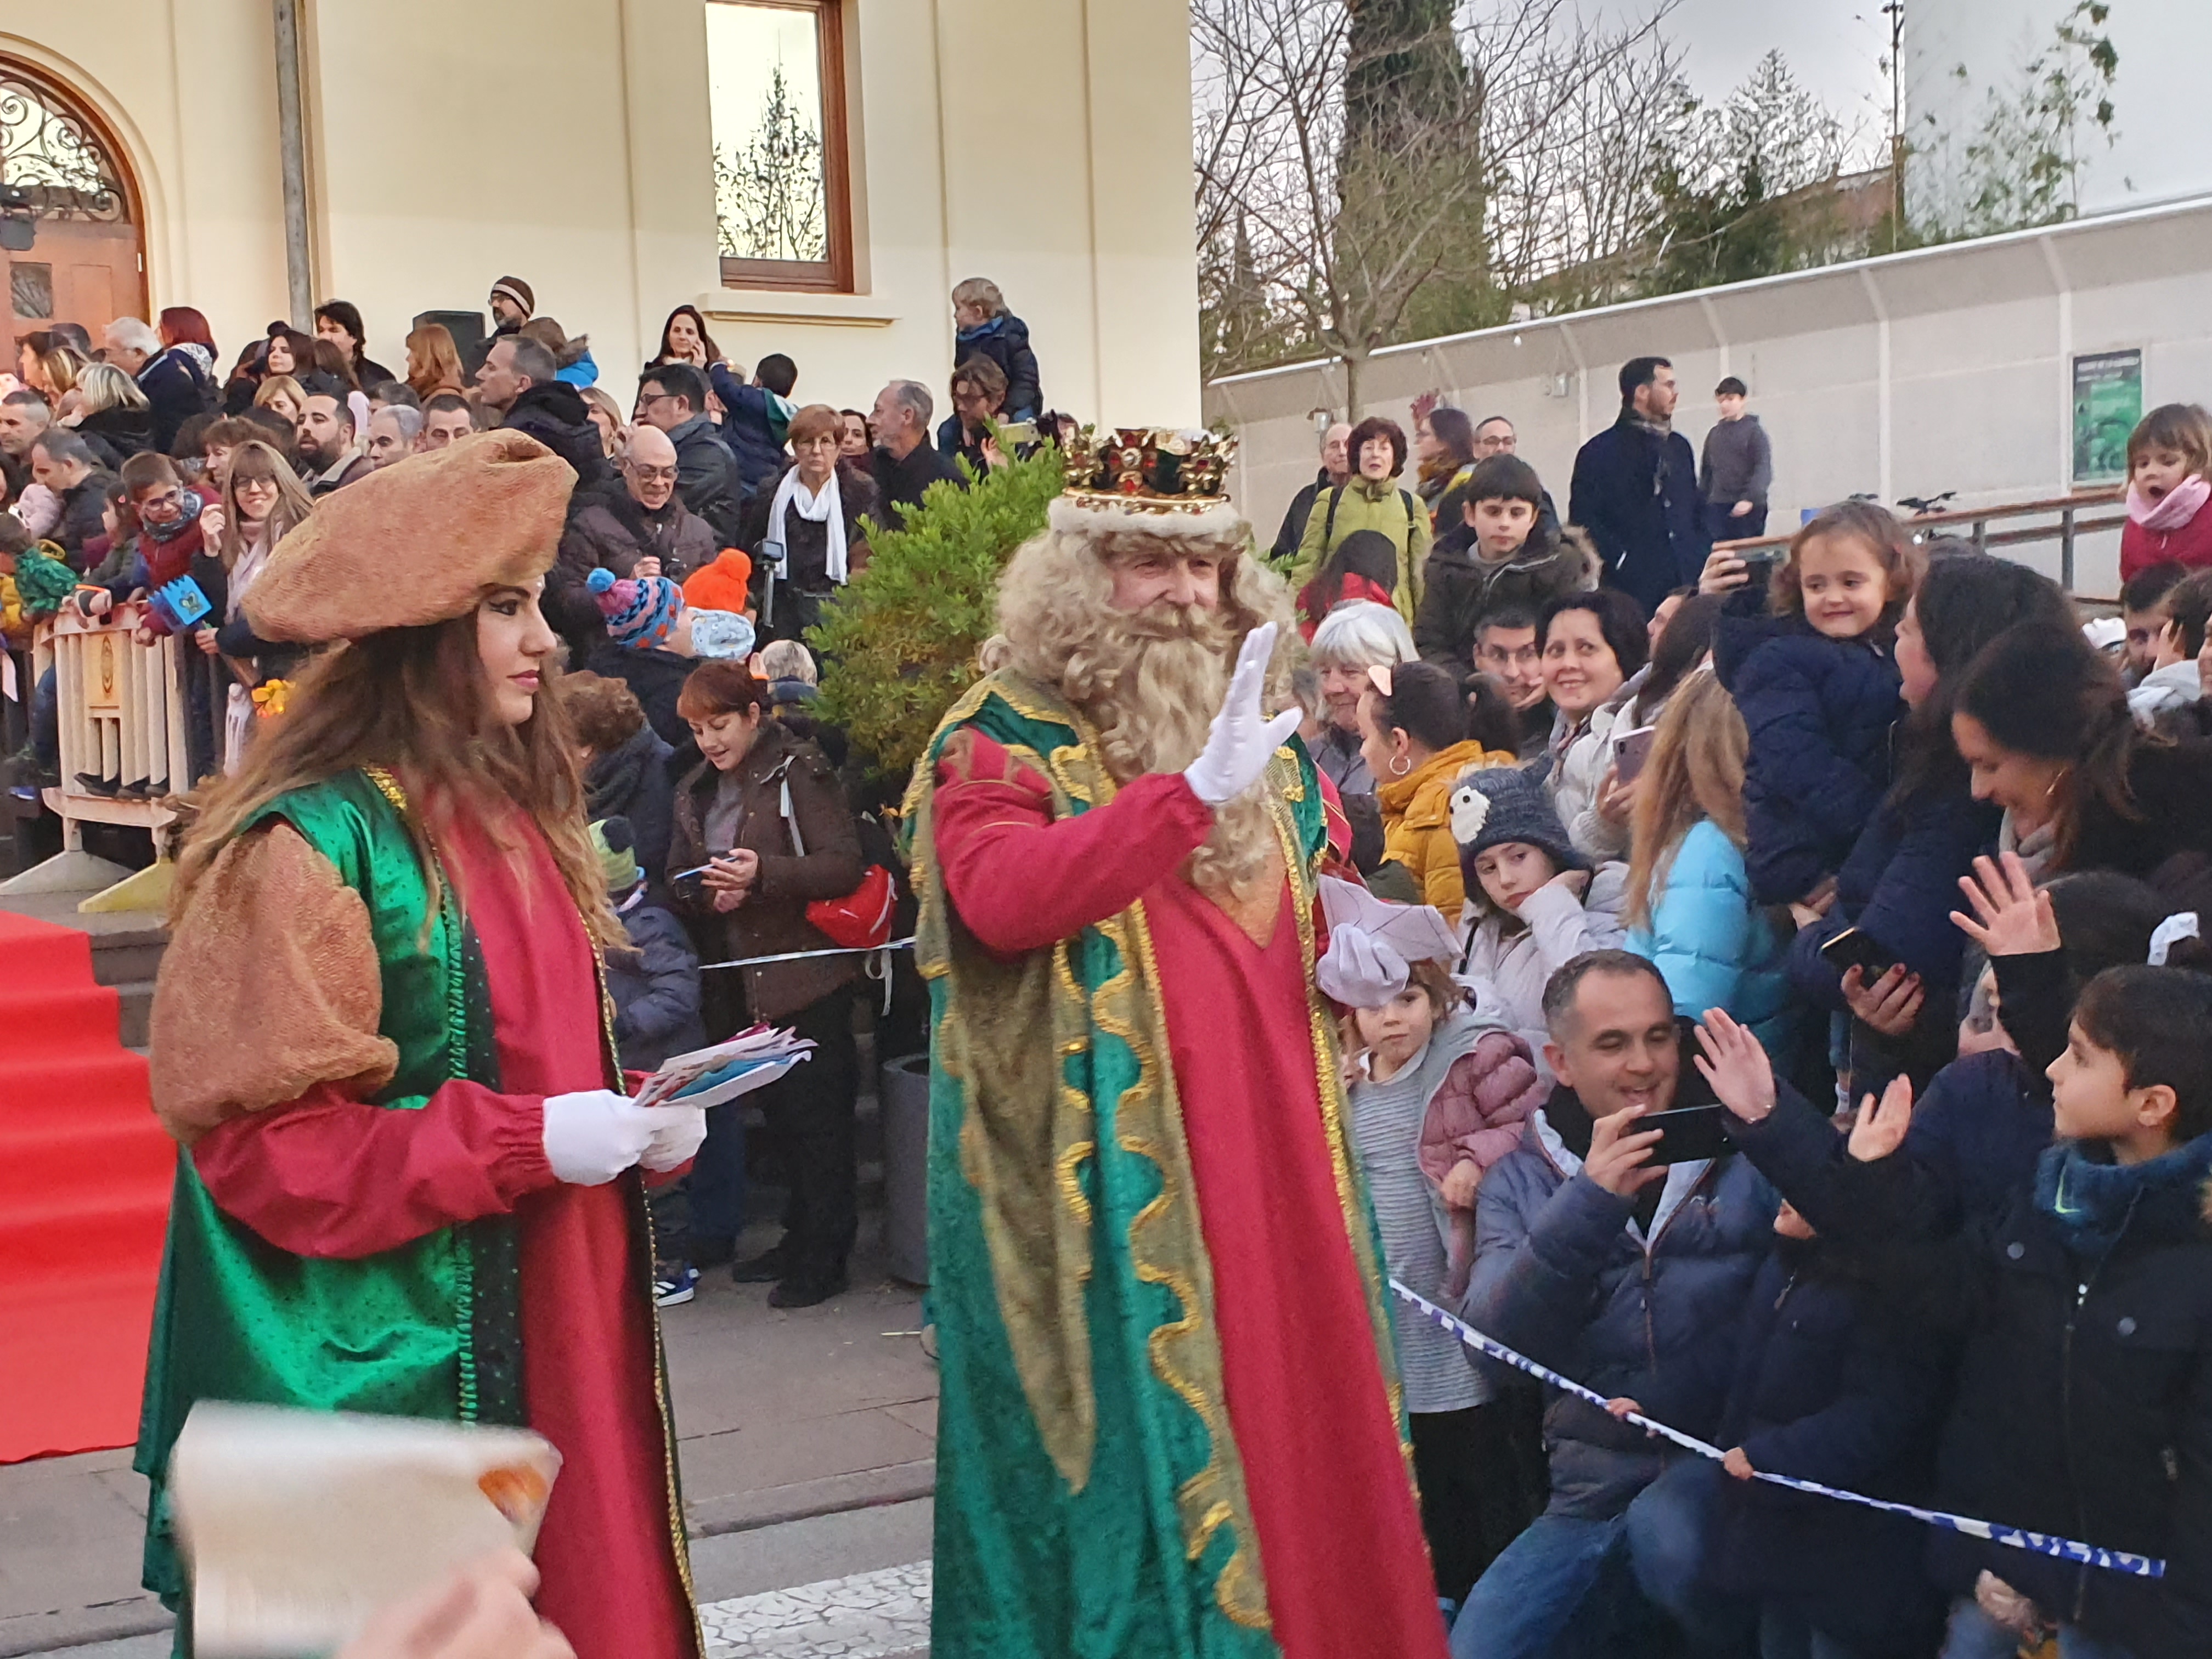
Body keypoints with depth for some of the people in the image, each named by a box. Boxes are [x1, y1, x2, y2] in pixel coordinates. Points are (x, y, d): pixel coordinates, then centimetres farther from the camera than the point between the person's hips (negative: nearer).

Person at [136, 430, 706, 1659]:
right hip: (379, 1367, -8)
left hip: (549, 1333, 8)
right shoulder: (311, 844, -16)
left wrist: (640, 1115, 0)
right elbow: (259, 1136, -18)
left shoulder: (512, 814, 9)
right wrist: (523, 1145, -22)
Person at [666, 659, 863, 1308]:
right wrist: (710, 893, -8)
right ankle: (800, 1239, 24)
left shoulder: (798, 772, -9)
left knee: (816, 1115, -2)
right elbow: (679, 881, 15)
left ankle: (824, 1256, 6)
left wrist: (763, 873, -28)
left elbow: (845, 865, -16)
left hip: (806, 971, -7)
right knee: (781, 1112, 13)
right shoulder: (695, 791, 14)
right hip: (744, 979, 7)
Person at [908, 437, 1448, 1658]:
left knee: (1288, 1407, 11)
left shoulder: (1262, 739, 14)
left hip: (1267, 1144, 6)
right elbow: (999, 900, -27)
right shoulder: (1005, 737, -6)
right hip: (1110, 1169, -6)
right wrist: (1192, 791, -35)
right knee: (1137, 1447, -1)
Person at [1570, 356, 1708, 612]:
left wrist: (1699, 558, 9)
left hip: (1687, 582, 6)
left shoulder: (1679, 447, 18)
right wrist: (1621, 561, -14)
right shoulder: (1599, 452, -2)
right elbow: (1584, 521, -7)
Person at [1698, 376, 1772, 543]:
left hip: (1748, 509, -4)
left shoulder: (1754, 431, -1)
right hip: (1717, 506, 4)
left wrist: (1750, 499, -23)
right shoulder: (1714, 433, 13)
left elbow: (1764, 469, -10)